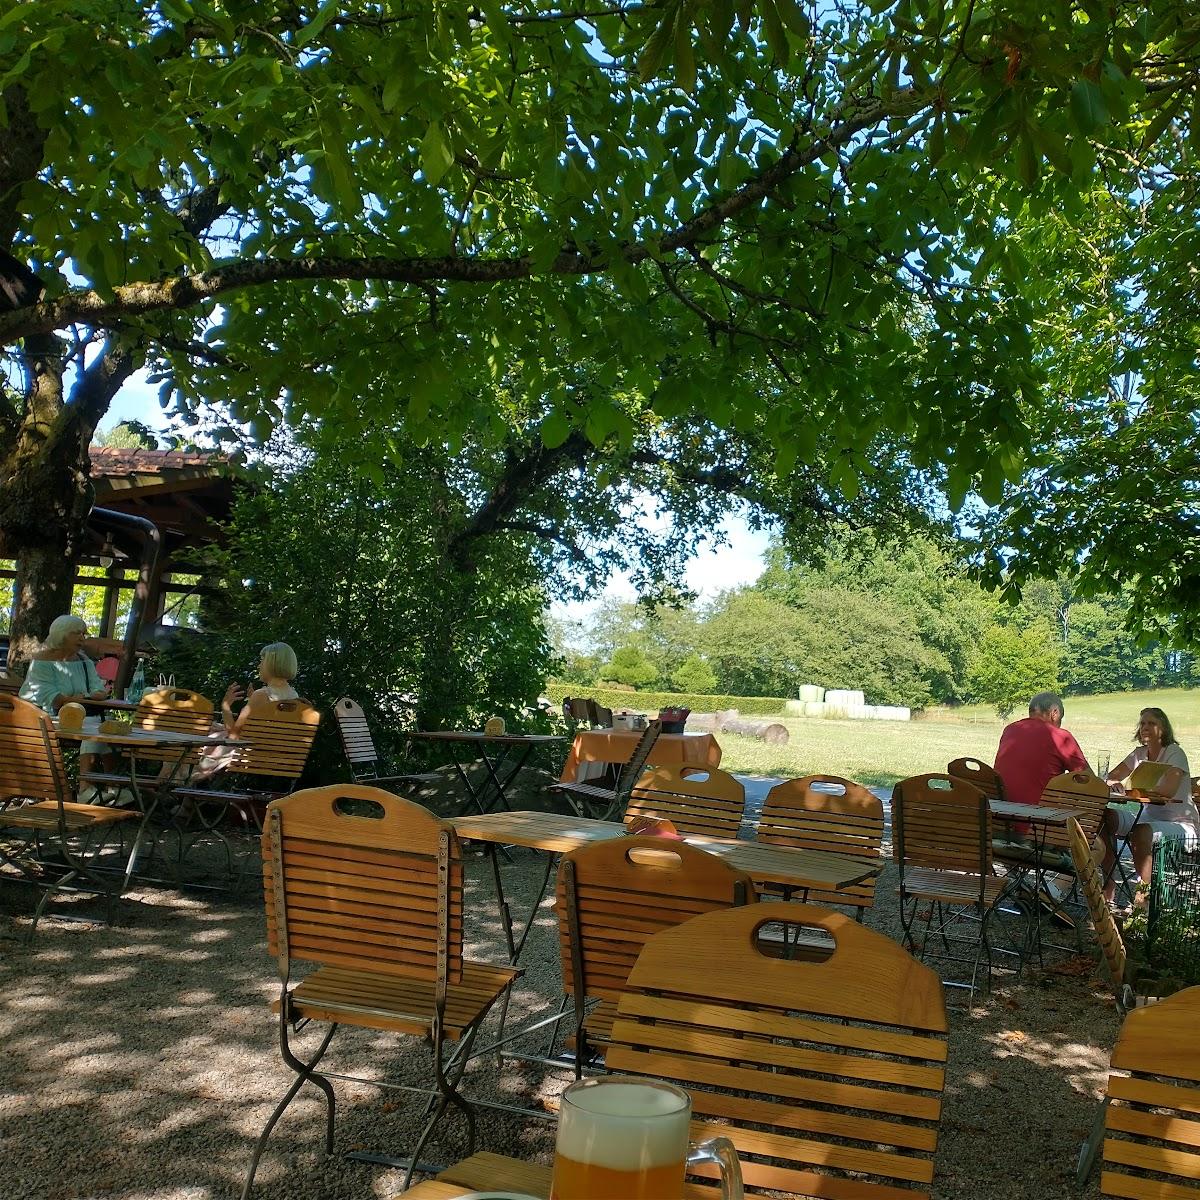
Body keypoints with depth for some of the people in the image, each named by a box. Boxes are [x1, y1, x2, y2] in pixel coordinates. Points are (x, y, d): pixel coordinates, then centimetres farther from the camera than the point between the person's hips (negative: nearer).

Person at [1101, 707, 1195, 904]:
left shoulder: (1175, 752, -12)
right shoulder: (1139, 753, 8)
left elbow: (1168, 790, -28)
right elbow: (1111, 778, 6)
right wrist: (1113, 784, -19)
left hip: (1182, 824, -7)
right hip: (1150, 817, 7)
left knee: (1141, 832, -35)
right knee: (1107, 817, -15)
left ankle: (1145, 895, -26)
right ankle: (1109, 883, -12)